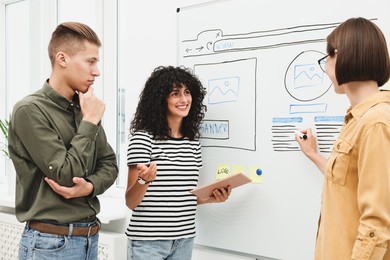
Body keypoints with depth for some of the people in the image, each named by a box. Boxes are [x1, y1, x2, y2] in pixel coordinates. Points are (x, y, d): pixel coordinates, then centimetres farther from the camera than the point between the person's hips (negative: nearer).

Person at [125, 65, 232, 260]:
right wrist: (144, 180, -29)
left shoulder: (193, 141, 6)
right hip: (147, 241, -5)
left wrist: (211, 198, -2)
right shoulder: (143, 138, -11)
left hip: (184, 240, 5)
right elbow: (131, 202, -11)